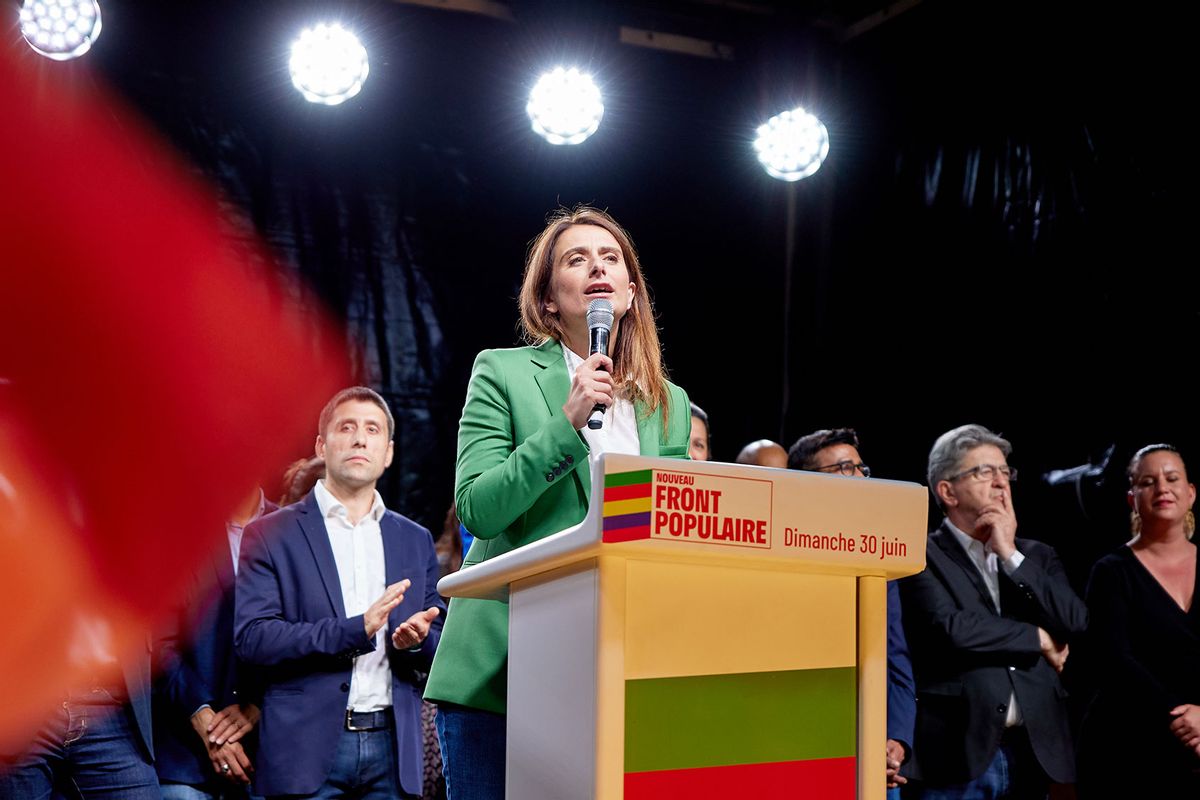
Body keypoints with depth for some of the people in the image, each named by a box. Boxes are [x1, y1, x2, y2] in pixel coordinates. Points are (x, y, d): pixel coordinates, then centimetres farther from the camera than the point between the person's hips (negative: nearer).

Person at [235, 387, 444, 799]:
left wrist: (415, 639, -9)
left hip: (392, 749, 3)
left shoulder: (416, 541, 15)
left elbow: (439, 648, 15)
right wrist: (354, 631, -18)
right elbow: (250, 636, -7)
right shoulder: (271, 534, 4)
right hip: (307, 747, -3)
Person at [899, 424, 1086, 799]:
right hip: (960, 753, -5)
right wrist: (1039, 639, -4)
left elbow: (1076, 623, 1)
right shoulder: (922, 556, -4)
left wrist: (1011, 556, -4)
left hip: (1034, 750, 5)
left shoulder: (1037, 556, 15)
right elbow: (952, 628, -18)